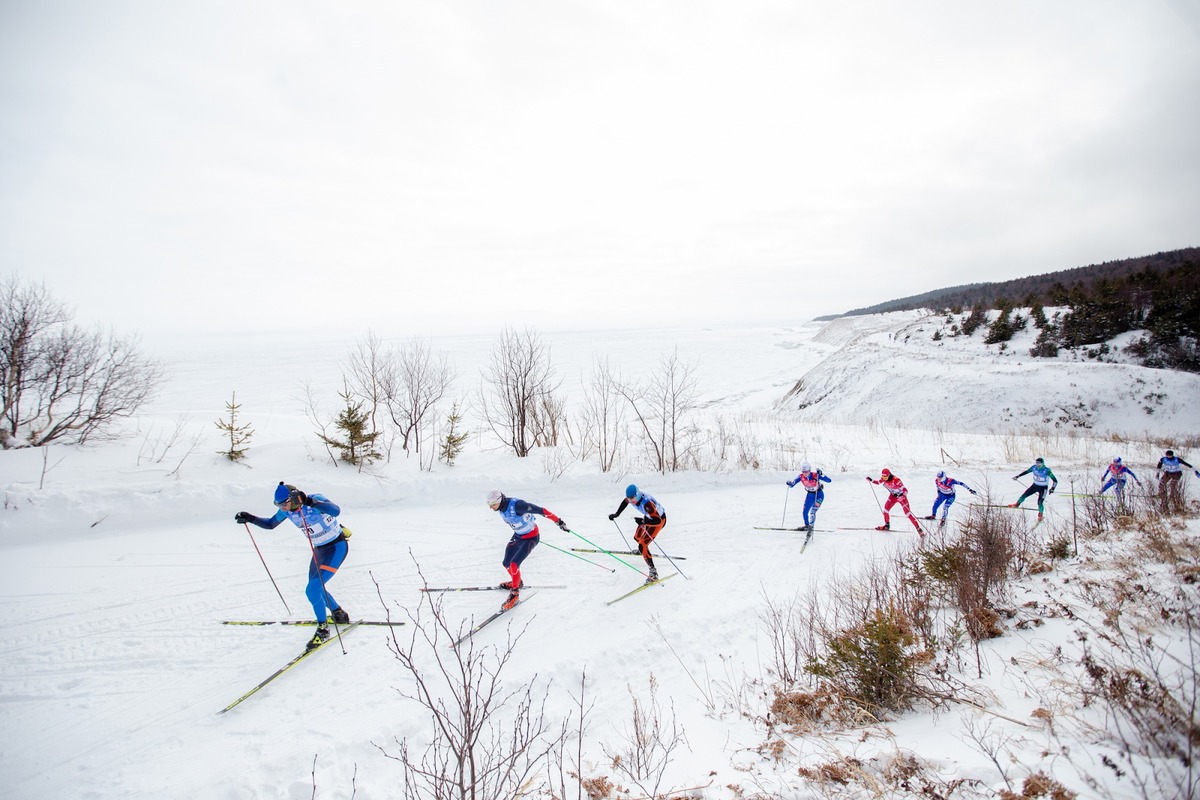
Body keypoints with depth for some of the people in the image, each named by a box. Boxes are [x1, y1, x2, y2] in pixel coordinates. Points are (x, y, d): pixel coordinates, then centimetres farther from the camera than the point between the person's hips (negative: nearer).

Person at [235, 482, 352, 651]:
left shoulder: (315, 499, -27)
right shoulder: (287, 510, -5)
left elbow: (336, 510, -46)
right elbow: (270, 524, 13)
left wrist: (309, 502, -55)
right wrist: (250, 518, -2)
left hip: (337, 547, -9)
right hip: (319, 549, 9)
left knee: (312, 590, -16)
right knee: (315, 588, 18)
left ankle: (323, 629, 2)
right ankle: (340, 615, 39)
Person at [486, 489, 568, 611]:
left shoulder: (516, 505, -36)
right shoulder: (500, 508, -9)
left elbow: (540, 510, -31)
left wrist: (558, 521, -27)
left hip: (531, 538, -8)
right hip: (517, 536, 8)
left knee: (514, 564, -19)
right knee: (507, 564, 12)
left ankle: (514, 594, 0)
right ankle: (517, 581, 43)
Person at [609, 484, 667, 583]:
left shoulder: (647, 503, -41)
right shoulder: (632, 497, -19)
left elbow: (658, 521, -42)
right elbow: (625, 502, 8)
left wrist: (643, 521, -55)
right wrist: (616, 514, 6)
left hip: (659, 519, -8)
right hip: (649, 516, 8)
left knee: (642, 546, -17)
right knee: (637, 538, 25)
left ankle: (653, 572, -15)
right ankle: (643, 551, 60)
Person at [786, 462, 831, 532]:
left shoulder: (815, 475, -28)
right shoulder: (801, 477, -17)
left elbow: (829, 481, -31)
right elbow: (792, 484, -14)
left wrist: (821, 474, -45)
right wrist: (790, 484, -38)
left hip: (819, 495, -4)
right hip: (810, 495, 4)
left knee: (813, 511, -19)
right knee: (805, 511, 4)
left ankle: (811, 526, -9)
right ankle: (806, 525, 25)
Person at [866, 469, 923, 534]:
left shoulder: (896, 480, -33)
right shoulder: (883, 479, -14)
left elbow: (905, 490, -33)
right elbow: (878, 483, 8)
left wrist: (902, 496, -51)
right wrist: (871, 480, -8)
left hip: (901, 496, -6)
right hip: (893, 495, 6)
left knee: (908, 513, -9)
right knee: (885, 509, -3)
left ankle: (918, 528, -1)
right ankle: (887, 525, 18)